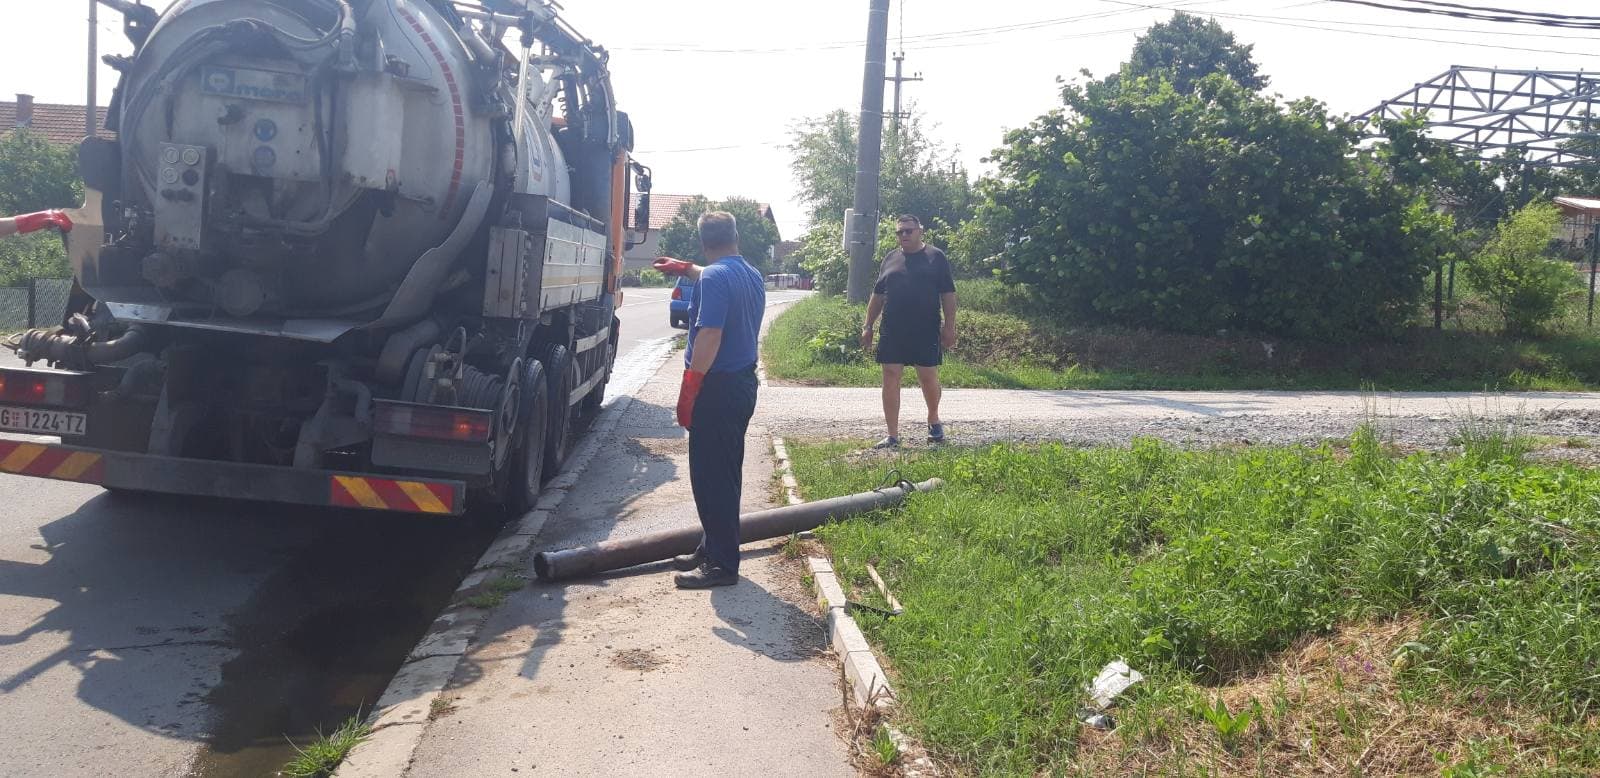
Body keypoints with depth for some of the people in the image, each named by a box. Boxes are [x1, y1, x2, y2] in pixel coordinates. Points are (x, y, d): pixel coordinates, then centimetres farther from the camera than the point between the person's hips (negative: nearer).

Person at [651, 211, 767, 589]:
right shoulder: (751, 276, 12)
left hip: (717, 388, -10)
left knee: (711, 477, -3)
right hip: (743, 384, 10)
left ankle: (722, 564, 1)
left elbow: (709, 335, -25)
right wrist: (685, 269, 48)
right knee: (724, 473, 17)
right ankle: (714, 548, 28)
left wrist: (689, 389, -23)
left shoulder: (714, 278, -17)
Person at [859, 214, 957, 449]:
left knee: (929, 377, 2)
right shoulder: (890, 259, 13)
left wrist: (949, 326, -7)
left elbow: (948, 294, 0)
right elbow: (877, 295, 16)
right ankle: (893, 436, 4)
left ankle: (934, 420, 30)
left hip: (926, 332, -3)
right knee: (890, 378, -1)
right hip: (892, 332, 3)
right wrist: (868, 326, 11)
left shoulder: (936, 258, 3)